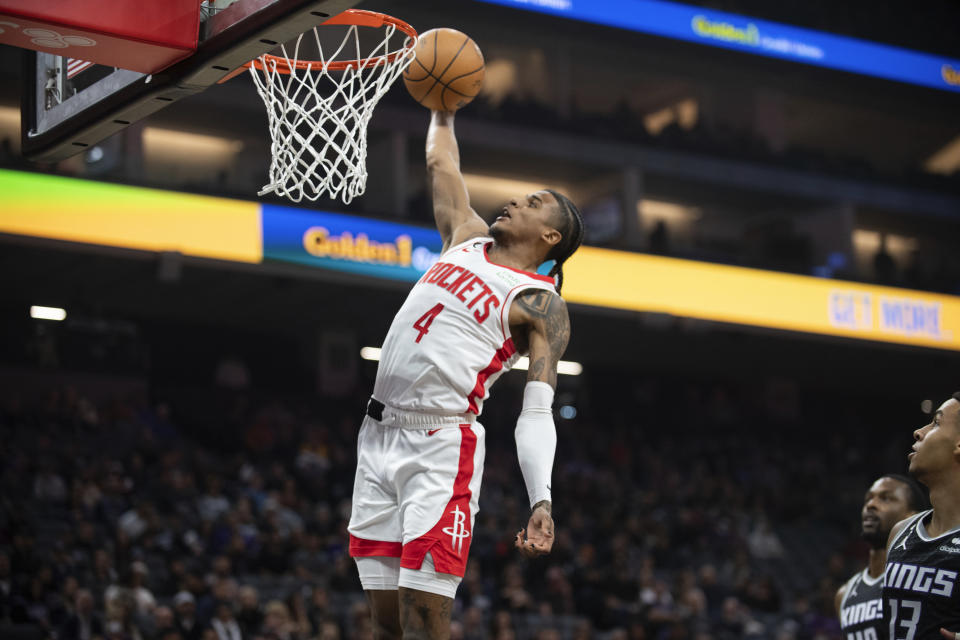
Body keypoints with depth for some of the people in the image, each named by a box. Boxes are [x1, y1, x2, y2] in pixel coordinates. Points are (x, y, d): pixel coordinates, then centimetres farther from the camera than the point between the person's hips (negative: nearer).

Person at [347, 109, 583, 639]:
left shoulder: (542, 306, -3)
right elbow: (440, 163, 32)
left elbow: (536, 415, -12)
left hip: (441, 450, -6)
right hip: (379, 437, 7)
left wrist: (541, 501, -24)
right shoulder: (468, 238, 16)